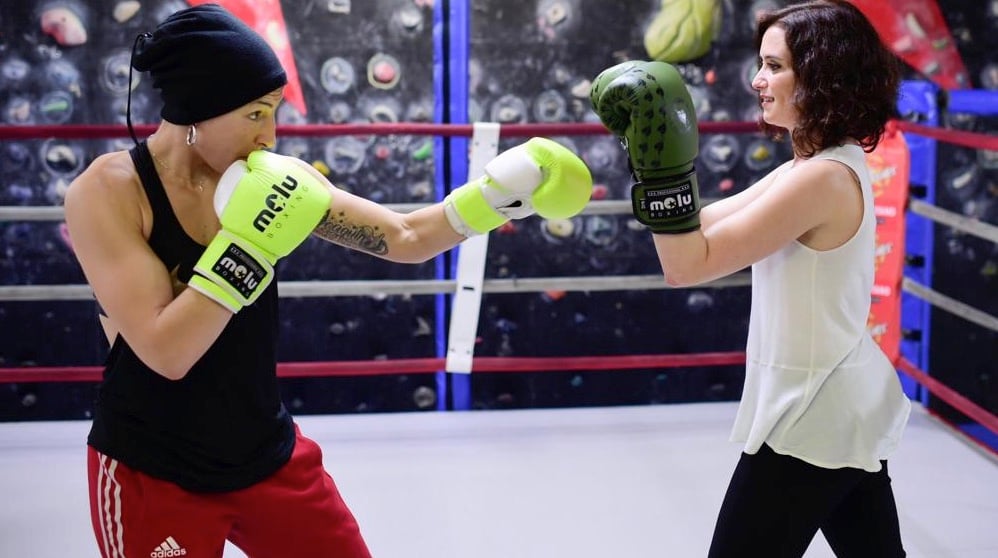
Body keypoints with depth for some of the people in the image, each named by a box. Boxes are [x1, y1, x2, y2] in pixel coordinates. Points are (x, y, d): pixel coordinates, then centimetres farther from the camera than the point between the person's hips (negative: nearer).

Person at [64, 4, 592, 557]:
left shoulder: (267, 180, -5)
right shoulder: (107, 191, -18)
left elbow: (404, 238, 0)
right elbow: (167, 353, -26)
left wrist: (497, 192, -10)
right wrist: (247, 242, -27)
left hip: (268, 455, 5)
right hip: (151, 476, -5)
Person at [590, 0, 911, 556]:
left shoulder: (821, 179, -23)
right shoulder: (823, 166, 7)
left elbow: (687, 265, -23)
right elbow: (706, 226, 8)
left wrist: (663, 158, -24)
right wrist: (656, 150, 3)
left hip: (810, 421, -10)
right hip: (846, 409, 10)